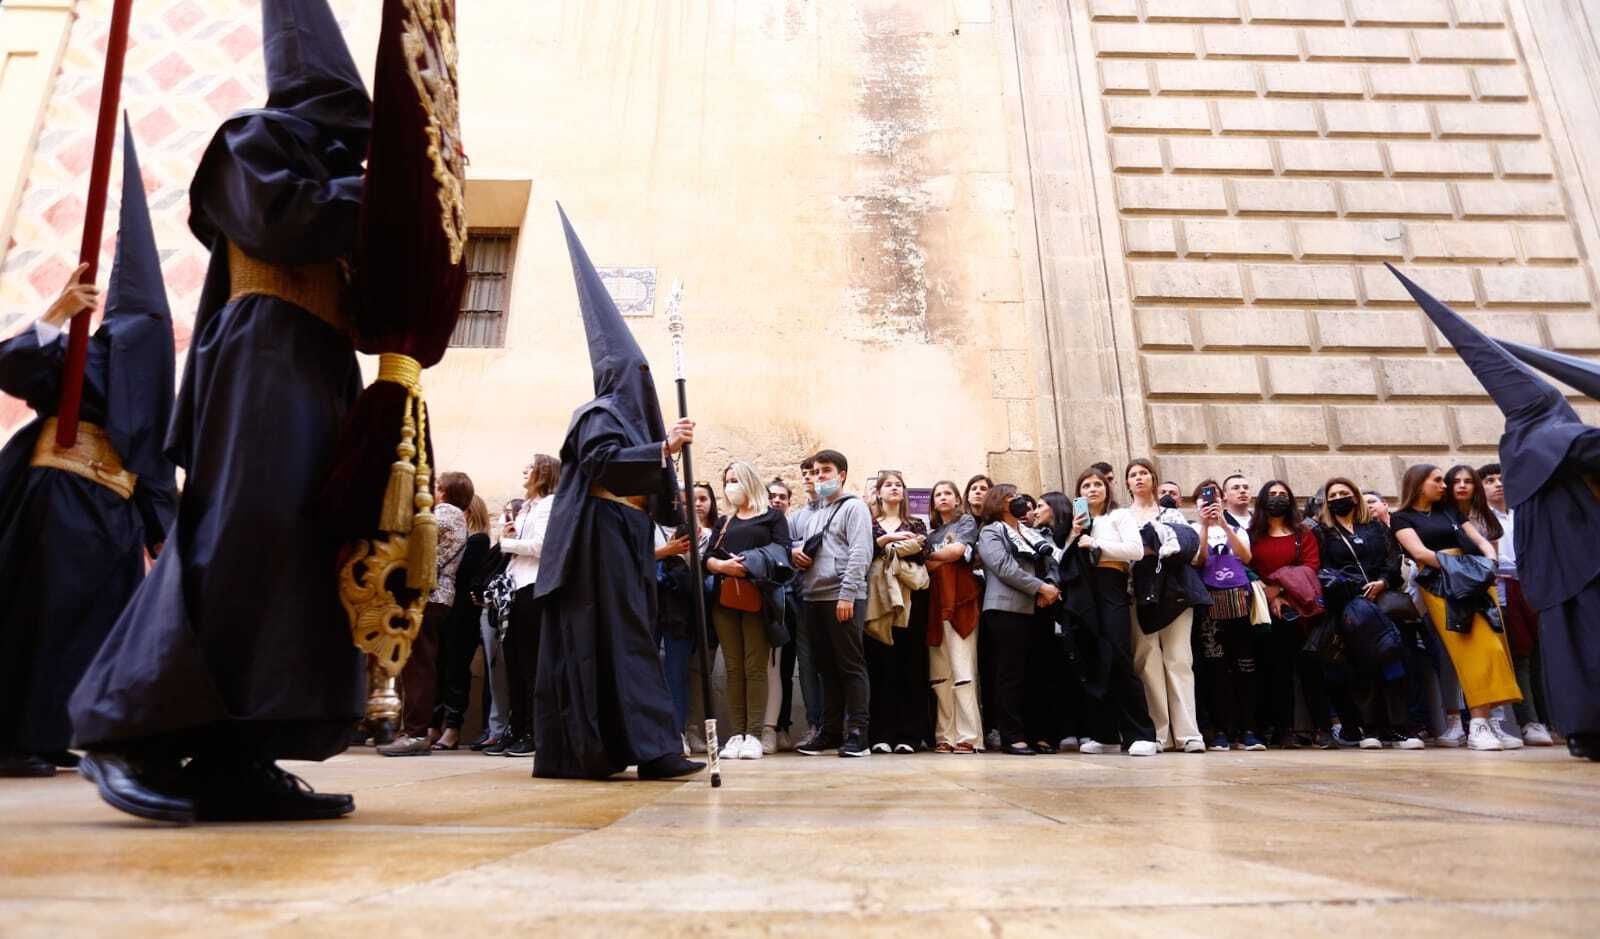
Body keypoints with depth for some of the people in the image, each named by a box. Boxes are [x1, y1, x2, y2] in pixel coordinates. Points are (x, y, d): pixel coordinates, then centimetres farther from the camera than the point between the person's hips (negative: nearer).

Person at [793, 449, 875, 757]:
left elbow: (860, 554, -11)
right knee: (826, 667, 11)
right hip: (814, 598, 7)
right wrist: (794, 550, 7)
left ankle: (857, 732, 1)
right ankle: (830, 730, 18)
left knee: (851, 665, -3)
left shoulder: (854, 507, -1)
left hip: (843, 599, -7)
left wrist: (847, 594, -19)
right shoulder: (811, 513, 20)